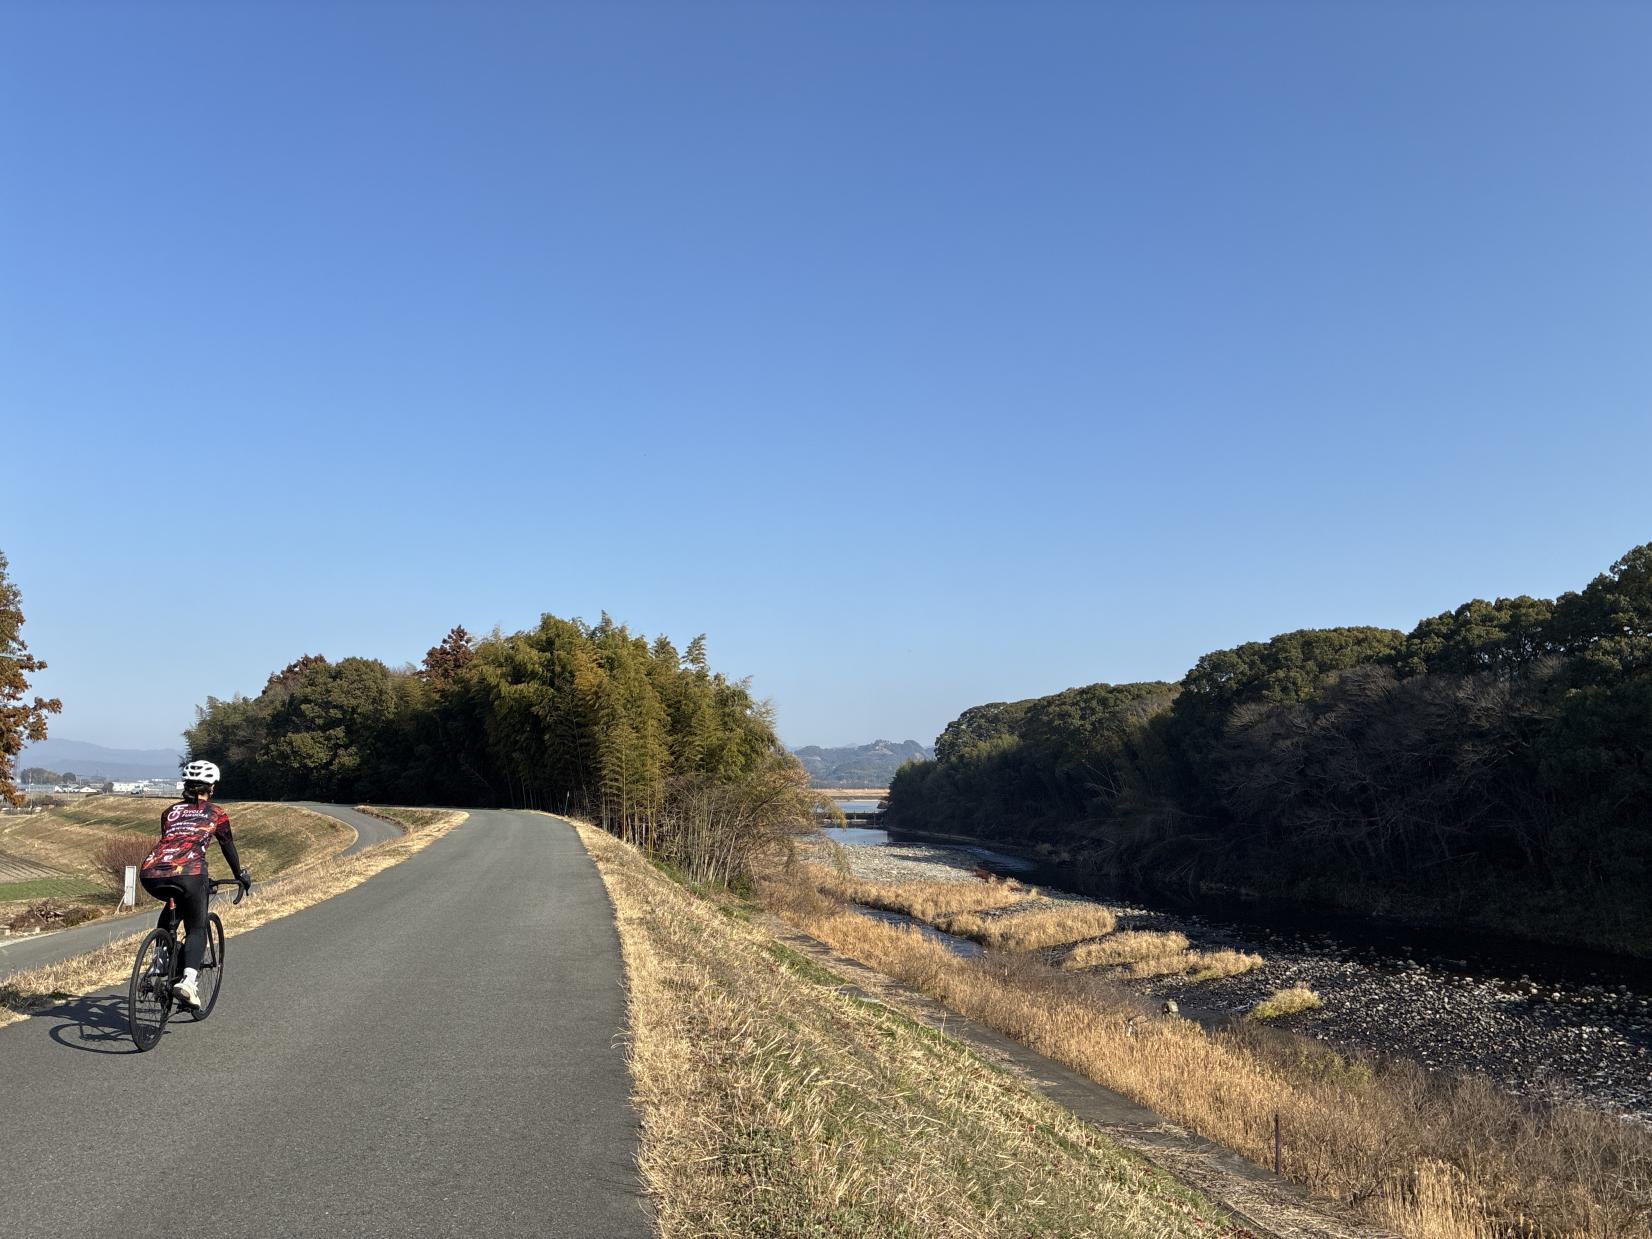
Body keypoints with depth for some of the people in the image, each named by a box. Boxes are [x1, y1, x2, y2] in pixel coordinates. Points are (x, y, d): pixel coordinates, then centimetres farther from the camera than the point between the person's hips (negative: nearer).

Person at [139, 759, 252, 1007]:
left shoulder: (171, 811, 28)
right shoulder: (216, 814, 18)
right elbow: (228, 847, 29)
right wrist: (240, 875, 46)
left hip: (151, 874, 4)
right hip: (187, 873, -4)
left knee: (173, 904, 37)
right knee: (197, 930, 9)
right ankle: (188, 979, -16)